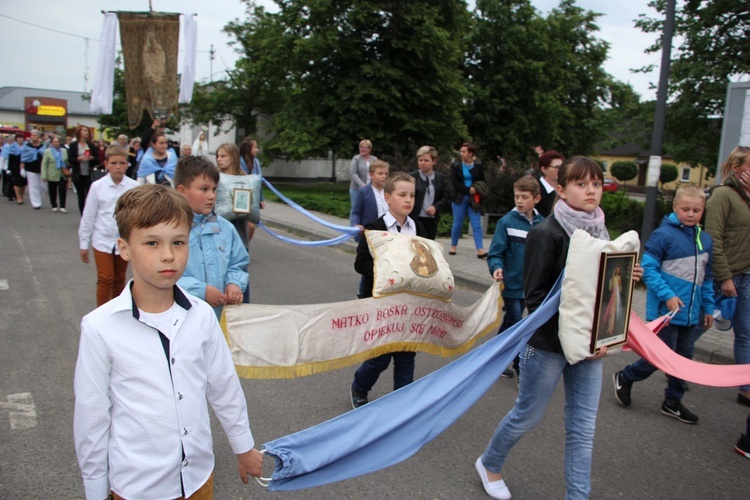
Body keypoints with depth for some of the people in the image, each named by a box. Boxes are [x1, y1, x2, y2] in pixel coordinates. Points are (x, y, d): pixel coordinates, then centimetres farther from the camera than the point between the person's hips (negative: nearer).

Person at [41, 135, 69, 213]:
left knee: (63, 190, -7)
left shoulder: (64, 151, 6)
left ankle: (62, 207, -3)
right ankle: (54, 206, 21)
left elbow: (68, 161, 10)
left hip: (63, 175, 1)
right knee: (53, 192, 8)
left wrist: (68, 171, -1)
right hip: (52, 176, -1)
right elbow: (44, 164, -4)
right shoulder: (48, 151, -1)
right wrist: (44, 176, -10)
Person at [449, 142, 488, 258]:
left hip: (473, 199, 0)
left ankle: (480, 250, -8)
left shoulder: (478, 167, 3)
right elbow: (455, 183, -6)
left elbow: (482, 183, 6)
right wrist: (468, 190, -16)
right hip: (459, 199, 0)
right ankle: (453, 246, 21)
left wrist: (475, 189, -15)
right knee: (457, 224, 6)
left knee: (477, 224, -5)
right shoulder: (456, 166, 2)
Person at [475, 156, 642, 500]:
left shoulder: (599, 231, 6)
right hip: (548, 344, -6)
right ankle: (489, 463, 38)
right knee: (528, 415, 12)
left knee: (583, 428, 10)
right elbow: (535, 297, -18)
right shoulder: (546, 233, -15)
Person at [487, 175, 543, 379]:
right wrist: (497, 268, -30)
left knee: (510, 323, 17)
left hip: (530, 284, 5)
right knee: (515, 325, 0)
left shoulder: (541, 223, 0)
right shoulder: (507, 222, -12)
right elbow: (496, 252, -12)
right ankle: (521, 368, 12)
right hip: (512, 283, -5)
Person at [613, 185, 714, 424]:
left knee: (683, 358, 14)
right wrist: (667, 295, -22)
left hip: (691, 314, 7)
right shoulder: (663, 234, -13)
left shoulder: (705, 240, 8)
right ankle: (624, 377, 23)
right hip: (665, 311, -7)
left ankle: (673, 402, 30)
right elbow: (648, 268, -14)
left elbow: (707, 278, 16)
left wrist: (708, 308, 16)